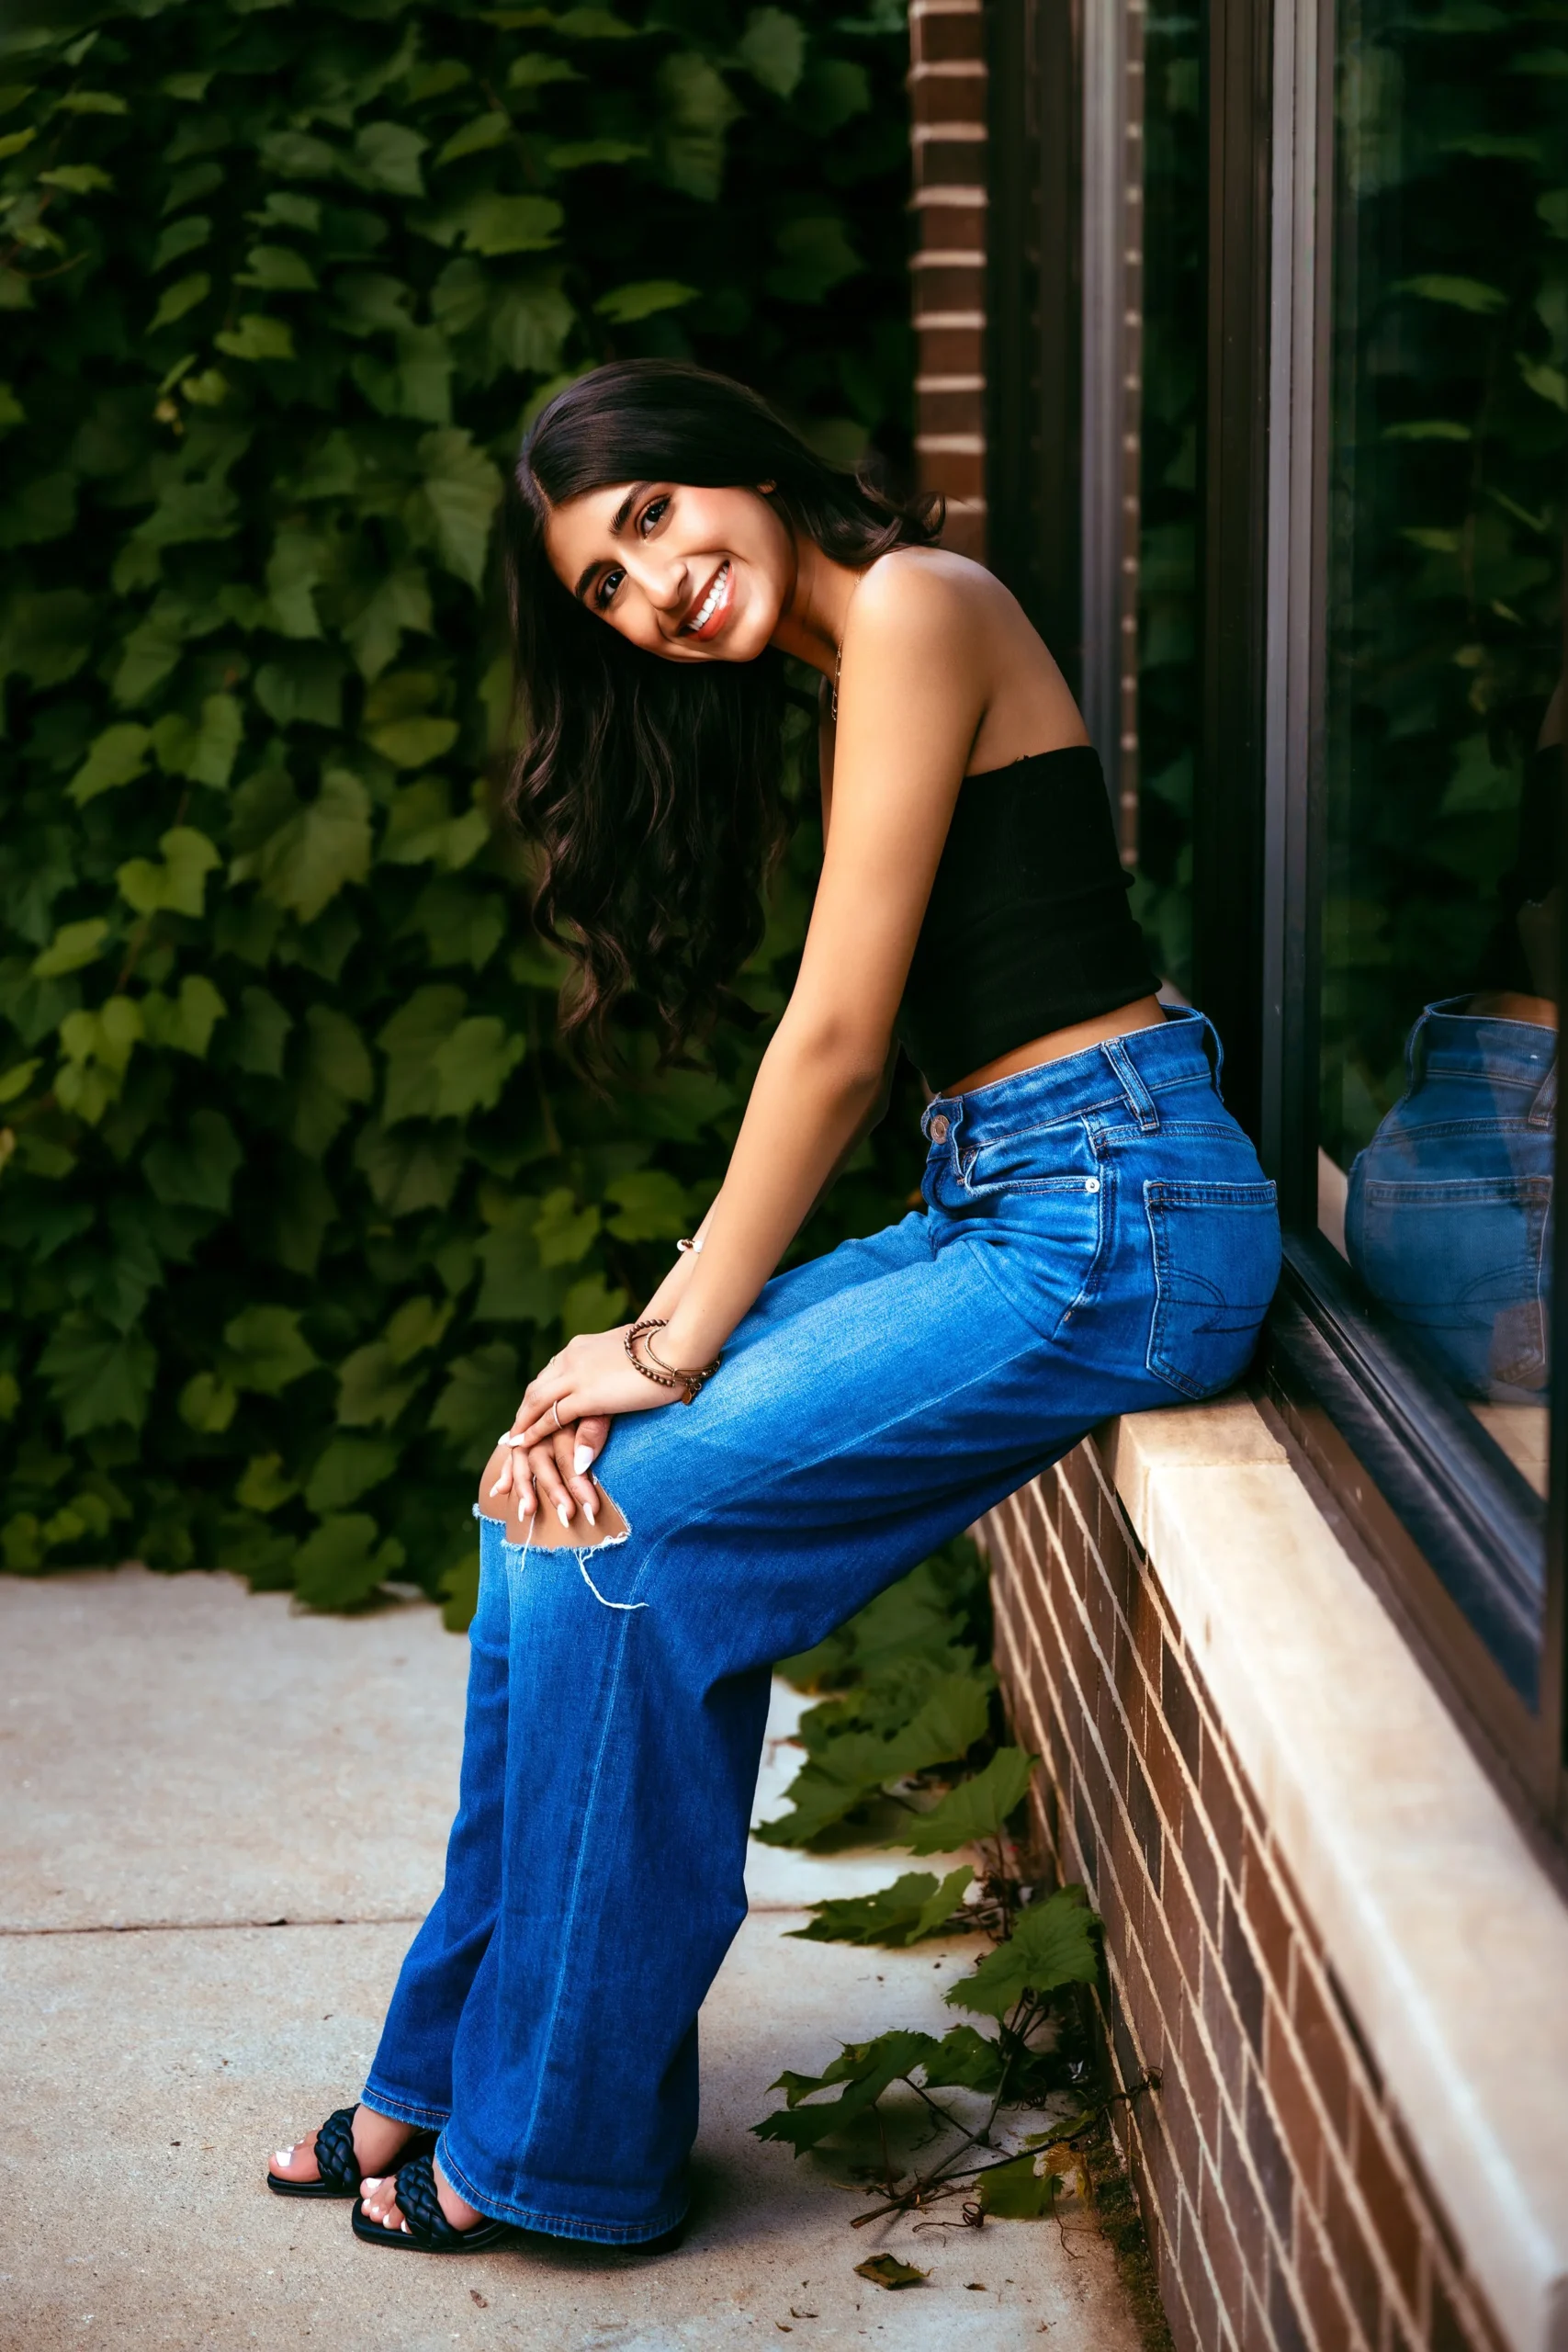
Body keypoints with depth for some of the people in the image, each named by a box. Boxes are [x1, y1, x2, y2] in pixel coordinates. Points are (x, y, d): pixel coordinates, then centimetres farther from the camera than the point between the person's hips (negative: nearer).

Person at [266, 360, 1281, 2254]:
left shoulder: (910, 602, -11)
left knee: (614, 1527, -12)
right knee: (568, 1476, 2)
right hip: (996, 1198, 9)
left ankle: (557, 2144, 3)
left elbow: (837, 1037, -14)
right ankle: (459, 2078, 12)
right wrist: (665, 1328, 1)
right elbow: (850, 1068, 13)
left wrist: (675, 1346, -7)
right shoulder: (845, 682, 19)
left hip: (1105, 1214, -9)